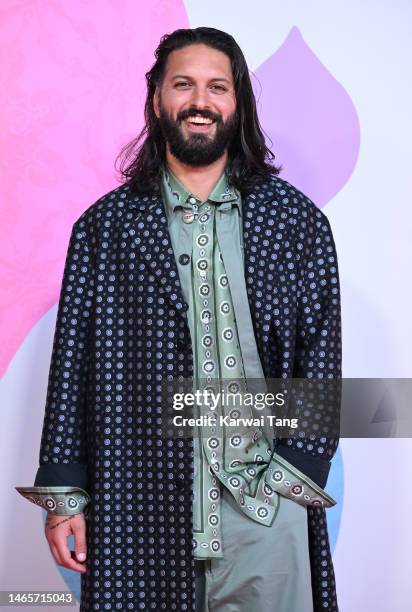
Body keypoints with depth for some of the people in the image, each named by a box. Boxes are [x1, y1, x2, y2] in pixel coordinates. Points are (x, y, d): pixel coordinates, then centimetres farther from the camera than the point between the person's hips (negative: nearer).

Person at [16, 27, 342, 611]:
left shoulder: (296, 220, 4)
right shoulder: (106, 225, 3)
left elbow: (321, 351, 2)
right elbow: (73, 360, 2)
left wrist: (296, 471, -5)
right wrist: (64, 494, 0)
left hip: (265, 500, 1)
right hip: (142, 506, 0)